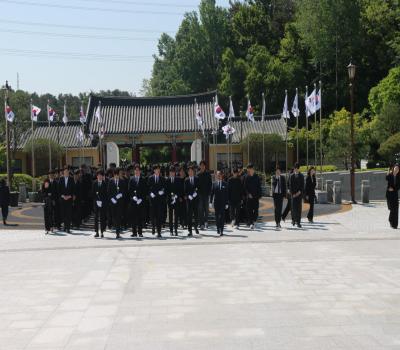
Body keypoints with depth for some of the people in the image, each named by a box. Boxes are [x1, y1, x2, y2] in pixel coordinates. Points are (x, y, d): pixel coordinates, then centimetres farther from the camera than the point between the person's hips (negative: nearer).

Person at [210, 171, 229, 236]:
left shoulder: (225, 184, 1)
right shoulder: (214, 183, 5)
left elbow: (226, 194, 1)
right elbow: (212, 193, 4)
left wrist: (227, 203, -4)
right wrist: (210, 202, -2)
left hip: (223, 203, -2)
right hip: (216, 203, 2)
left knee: (222, 217, -6)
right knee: (217, 216, 9)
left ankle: (221, 231, -6)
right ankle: (218, 228, 25)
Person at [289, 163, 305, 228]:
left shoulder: (301, 176, 6)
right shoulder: (292, 176, 3)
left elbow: (302, 185, 3)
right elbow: (291, 186, 0)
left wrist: (299, 192, -11)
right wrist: (293, 193, -9)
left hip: (299, 193, 1)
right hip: (293, 193, -1)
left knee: (299, 207, -1)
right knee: (294, 207, -4)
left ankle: (298, 222, 0)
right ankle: (293, 219, 15)